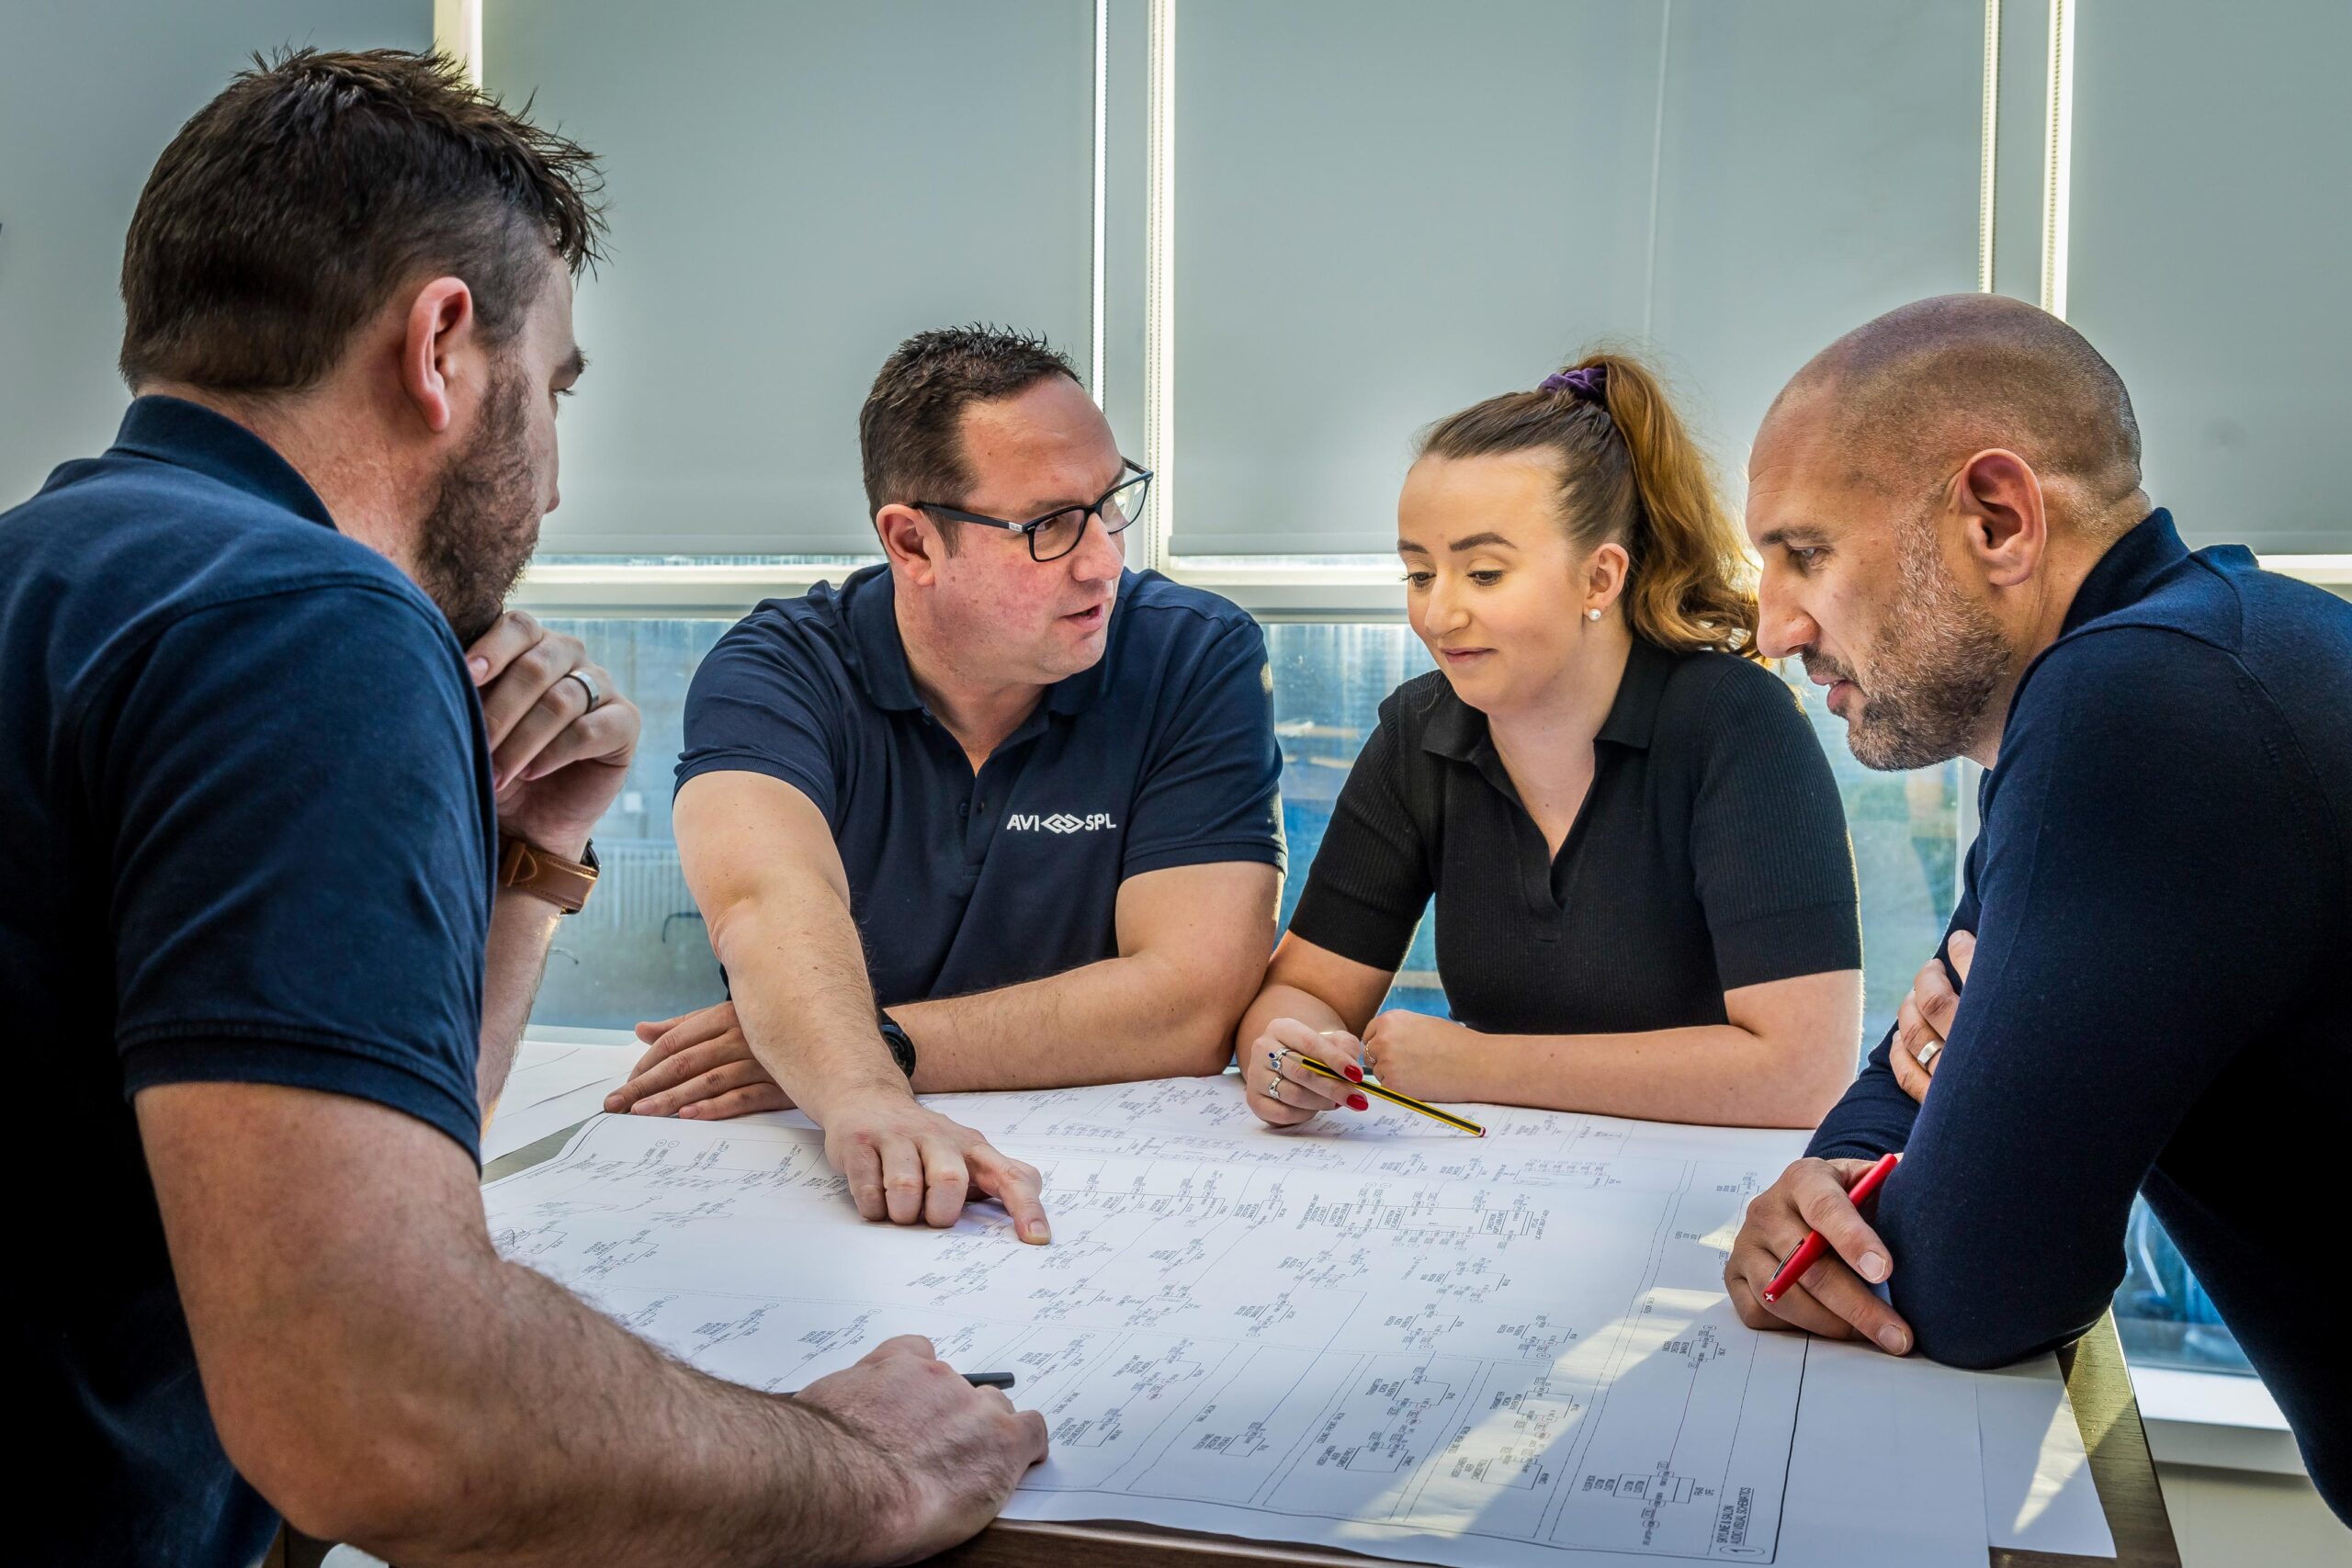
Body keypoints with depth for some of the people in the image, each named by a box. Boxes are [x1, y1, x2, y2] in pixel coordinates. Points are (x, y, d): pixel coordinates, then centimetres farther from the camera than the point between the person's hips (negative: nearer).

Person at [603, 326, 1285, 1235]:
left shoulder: (1201, 660, -6)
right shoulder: (772, 672, -4)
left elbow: (1194, 999, -13)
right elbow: (774, 904, -23)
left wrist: (885, 1046, -20)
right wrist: (862, 1099, -43)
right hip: (807, 1170, 2)